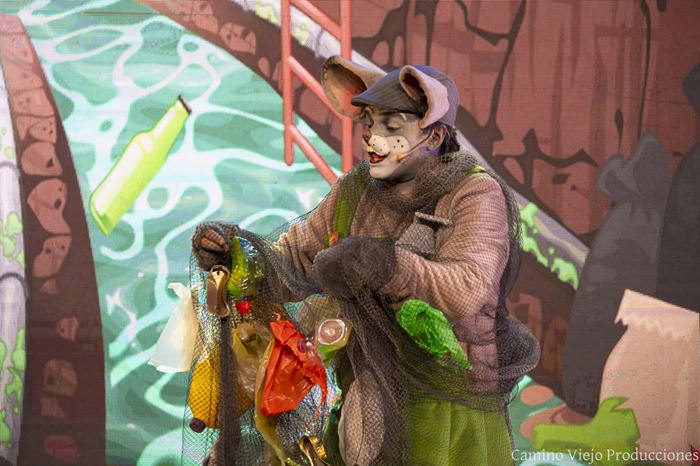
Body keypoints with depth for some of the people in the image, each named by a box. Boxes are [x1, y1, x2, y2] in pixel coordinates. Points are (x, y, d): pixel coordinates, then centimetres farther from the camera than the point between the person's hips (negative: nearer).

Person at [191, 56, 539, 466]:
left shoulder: (475, 194, -13)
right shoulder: (356, 193, 2)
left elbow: (467, 290, -28)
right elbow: (291, 265, 7)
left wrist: (379, 264, -37)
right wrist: (233, 249, -13)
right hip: (370, 405, 5)